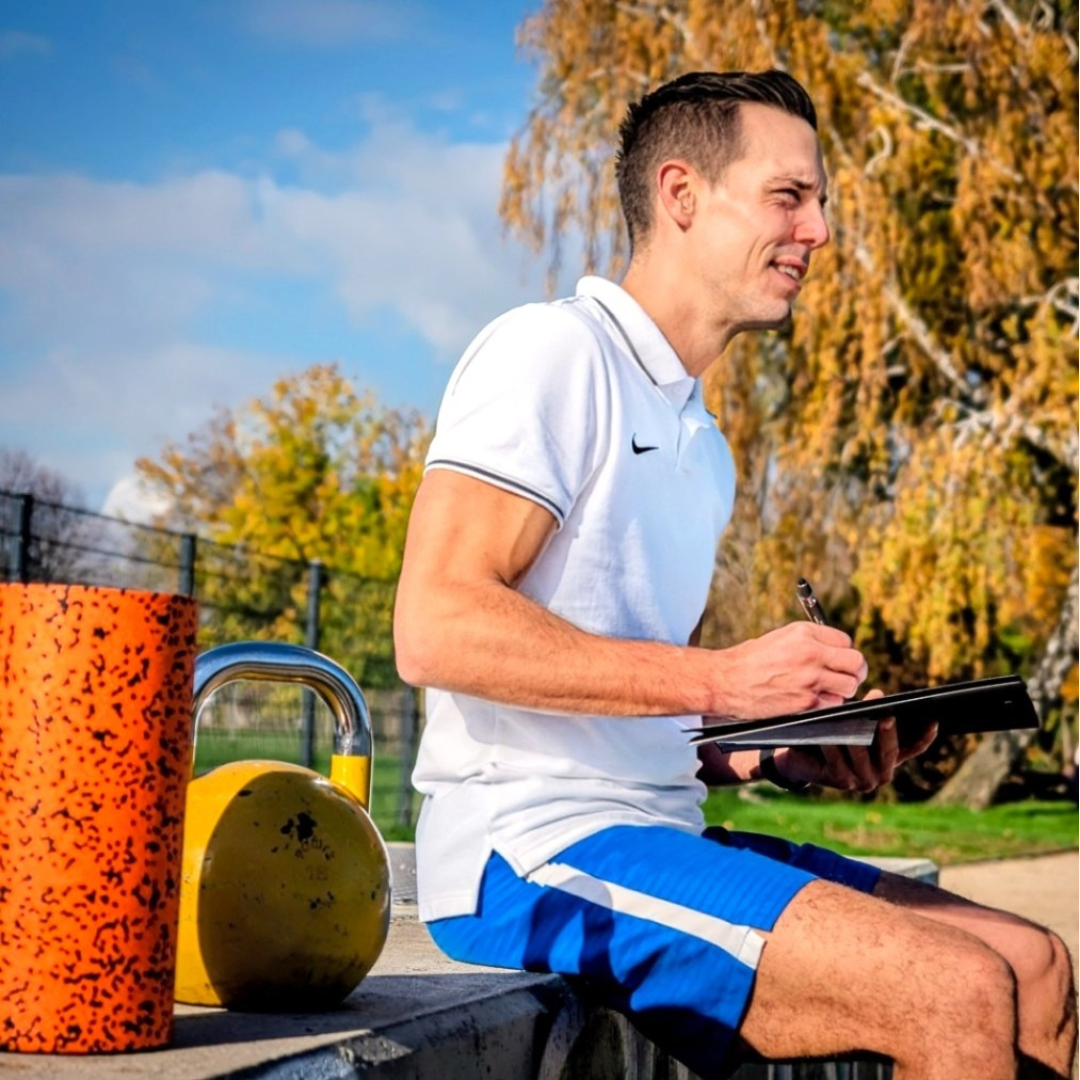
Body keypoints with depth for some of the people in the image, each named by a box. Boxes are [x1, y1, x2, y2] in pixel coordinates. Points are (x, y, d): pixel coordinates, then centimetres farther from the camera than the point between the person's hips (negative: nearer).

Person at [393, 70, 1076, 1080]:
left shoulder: (702, 446, 21)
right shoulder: (548, 351, -6)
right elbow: (434, 627, -19)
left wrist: (780, 754, 3)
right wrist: (721, 680, -21)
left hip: (657, 841, 9)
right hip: (530, 853, -9)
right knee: (960, 991, -21)